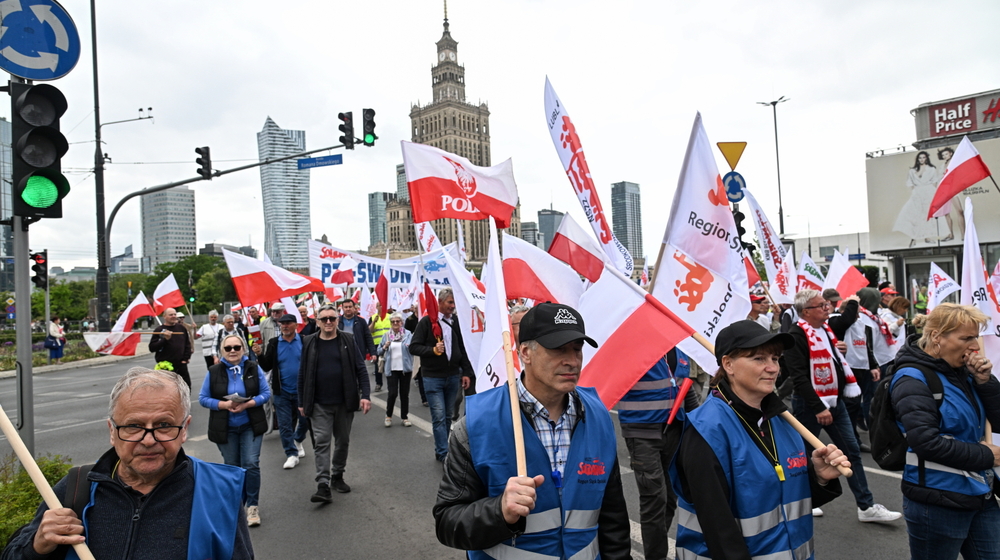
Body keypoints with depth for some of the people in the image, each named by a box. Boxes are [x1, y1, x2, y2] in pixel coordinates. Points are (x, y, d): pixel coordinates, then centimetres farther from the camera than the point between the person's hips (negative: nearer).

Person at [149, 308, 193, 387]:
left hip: (181, 365, 4)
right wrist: (165, 339, -19)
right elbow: (152, 348, -9)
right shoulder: (159, 330, -3)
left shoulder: (182, 328, 9)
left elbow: (187, 344, 16)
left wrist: (185, 359, 6)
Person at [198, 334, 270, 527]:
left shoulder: (254, 368, -3)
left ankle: (253, 506, 3)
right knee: (232, 467, 11)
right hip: (225, 429, 1)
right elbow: (203, 398, -1)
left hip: (250, 426, -1)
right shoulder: (214, 371, -2)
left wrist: (247, 404, -18)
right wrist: (224, 404, -17)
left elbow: (266, 393, -2)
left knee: (251, 464, -9)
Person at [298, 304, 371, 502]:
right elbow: (303, 374, 5)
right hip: (319, 404, -1)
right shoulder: (309, 343, 0)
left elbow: (360, 369, -2)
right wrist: (302, 402, 5)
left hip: (344, 403, 1)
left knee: (343, 441, 12)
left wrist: (365, 395, -11)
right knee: (322, 442, -6)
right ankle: (323, 486, -5)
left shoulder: (348, 340, -1)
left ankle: (337, 476, 30)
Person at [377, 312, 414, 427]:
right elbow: (379, 352, 9)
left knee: (404, 394, 7)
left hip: (405, 368, 0)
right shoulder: (386, 336, 6)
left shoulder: (408, 334, 1)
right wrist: (385, 347, -10)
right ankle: (388, 415, 17)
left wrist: (411, 347, -20)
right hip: (391, 369, 0)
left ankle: (404, 417, 19)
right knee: (392, 393, -4)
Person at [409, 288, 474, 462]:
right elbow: (414, 347, -8)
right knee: (439, 417, -6)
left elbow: (463, 349, 11)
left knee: (448, 416, 12)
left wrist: (466, 372, 6)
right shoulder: (427, 322, -7)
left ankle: (440, 450, 25)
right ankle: (444, 455, -2)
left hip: (453, 376, 5)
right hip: (433, 377, -5)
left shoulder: (456, 321, 6)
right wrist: (433, 350, -22)